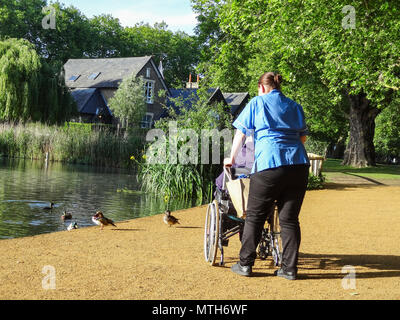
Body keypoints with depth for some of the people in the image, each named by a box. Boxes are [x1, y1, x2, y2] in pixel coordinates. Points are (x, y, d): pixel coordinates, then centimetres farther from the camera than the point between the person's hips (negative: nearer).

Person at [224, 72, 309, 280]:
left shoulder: (257, 103, 10)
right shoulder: (295, 106, 21)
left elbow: (241, 133, 11)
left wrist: (232, 158, 22)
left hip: (269, 164, -4)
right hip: (299, 165, 4)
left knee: (255, 216, 6)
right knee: (290, 218, 8)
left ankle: (245, 264, 10)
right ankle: (290, 268, 9)